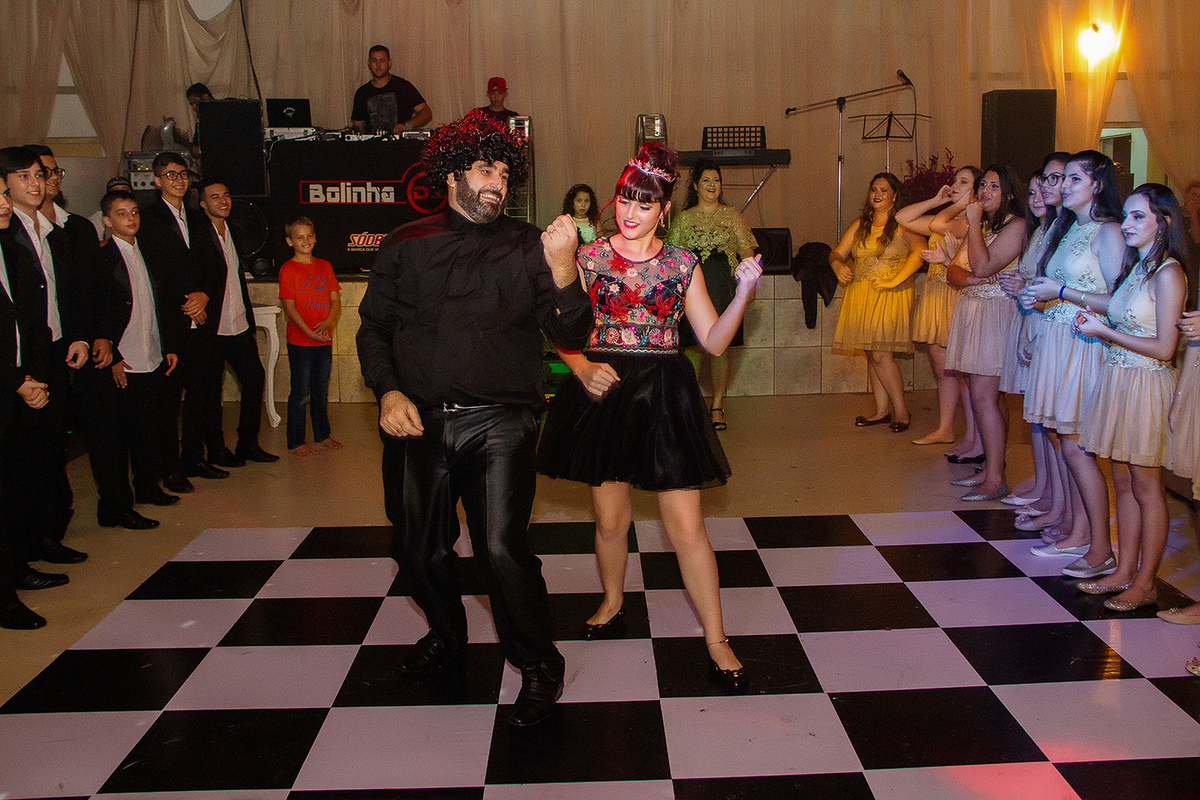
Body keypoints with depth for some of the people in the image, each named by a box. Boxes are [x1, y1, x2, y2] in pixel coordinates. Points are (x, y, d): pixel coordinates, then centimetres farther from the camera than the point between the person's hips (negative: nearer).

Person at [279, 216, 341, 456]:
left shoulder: (324, 266, 10)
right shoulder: (288, 270, -7)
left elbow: (335, 299, 9)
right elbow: (289, 306, -12)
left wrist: (329, 321, -10)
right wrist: (309, 332, -20)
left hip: (324, 340, 5)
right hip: (300, 342, -5)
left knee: (321, 390, 16)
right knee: (301, 393, 0)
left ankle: (322, 434, 28)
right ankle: (295, 443, 8)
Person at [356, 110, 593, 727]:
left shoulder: (527, 247, 6)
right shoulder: (406, 245, 11)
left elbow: (569, 336, -1)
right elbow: (374, 327, 13)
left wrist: (562, 269, -18)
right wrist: (388, 391, -3)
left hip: (499, 421, -3)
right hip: (418, 421, 3)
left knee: (502, 546, -16)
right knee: (419, 549, 13)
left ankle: (539, 667, 7)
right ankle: (446, 636, 44)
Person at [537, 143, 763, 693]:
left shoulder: (682, 266, 4)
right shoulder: (588, 258, 4)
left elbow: (714, 340, 3)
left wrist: (744, 294, -11)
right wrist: (581, 366, -13)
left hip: (663, 394, -1)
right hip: (602, 391, 1)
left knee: (686, 524, -4)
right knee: (609, 517, 11)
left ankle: (716, 640, 6)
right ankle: (612, 605, 39)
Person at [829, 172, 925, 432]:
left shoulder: (901, 224, -5)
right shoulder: (860, 225, 15)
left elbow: (919, 250, -20)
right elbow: (837, 253, 14)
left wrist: (893, 281, -23)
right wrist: (838, 264, -11)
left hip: (890, 297, -6)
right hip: (861, 298, 6)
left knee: (881, 355, -12)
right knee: (872, 355, 8)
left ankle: (901, 411, 0)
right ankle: (882, 411, 16)